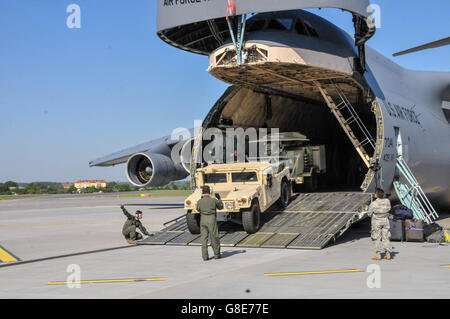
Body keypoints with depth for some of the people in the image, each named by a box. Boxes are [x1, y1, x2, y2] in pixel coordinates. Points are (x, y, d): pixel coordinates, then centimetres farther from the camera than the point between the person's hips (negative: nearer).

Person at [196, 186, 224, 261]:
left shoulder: (199, 202, -2)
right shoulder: (214, 200, -5)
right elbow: (221, 207, 11)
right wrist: (219, 199, 21)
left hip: (203, 220, 2)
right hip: (212, 220, -2)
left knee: (204, 238, 5)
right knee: (214, 238, 9)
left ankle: (205, 256, 2)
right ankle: (216, 254, 18)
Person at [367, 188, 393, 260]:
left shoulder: (373, 204, -15)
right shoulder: (387, 201, -4)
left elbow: (369, 214, -7)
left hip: (376, 222, -3)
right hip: (385, 221, 4)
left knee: (377, 239, 2)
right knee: (386, 238, 10)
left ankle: (378, 254, -3)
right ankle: (388, 254, 9)